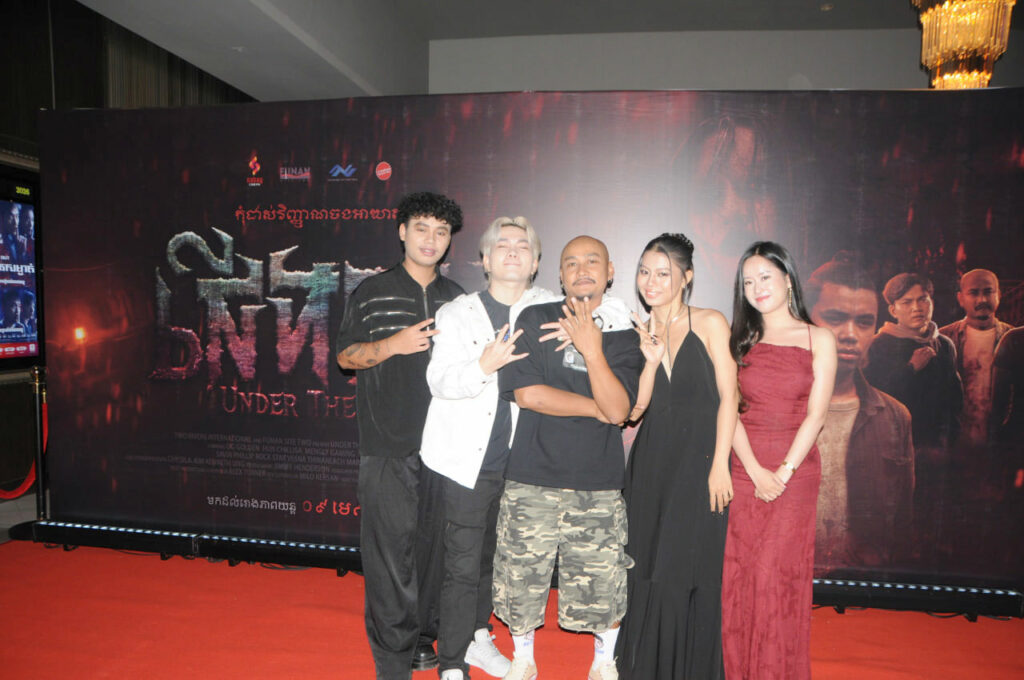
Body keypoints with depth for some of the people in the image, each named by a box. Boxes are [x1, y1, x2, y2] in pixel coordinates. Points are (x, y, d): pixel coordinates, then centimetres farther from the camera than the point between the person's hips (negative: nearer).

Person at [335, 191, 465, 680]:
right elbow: (345, 356, 3)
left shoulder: (456, 299, 15)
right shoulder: (372, 293, 5)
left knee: (435, 541, 9)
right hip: (388, 445, -3)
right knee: (390, 544, -3)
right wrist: (395, 344, -12)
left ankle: (425, 638, 25)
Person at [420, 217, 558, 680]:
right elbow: (439, 381, -12)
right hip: (469, 459, -3)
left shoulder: (549, 308, 5)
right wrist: (482, 367, -33)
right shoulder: (457, 313, -1)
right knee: (462, 565, 1)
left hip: (518, 459, 3)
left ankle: (477, 638, 38)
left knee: (492, 555, 18)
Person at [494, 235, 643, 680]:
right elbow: (527, 393, -9)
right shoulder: (534, 319, 2)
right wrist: (596, 408, -6)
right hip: (532, 480, 0)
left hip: (599, 485, 1)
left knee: (603, 582, 7)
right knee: (521, 577, 9)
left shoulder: (625, 336, 4)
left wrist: (592, 349, -19)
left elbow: (619, 410, -9)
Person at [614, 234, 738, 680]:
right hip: (652, 462, 4)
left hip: (699, 458, -4)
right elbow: (634, 408, 2)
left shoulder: (710, 324, -3)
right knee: (646, 569, 10)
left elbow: (727, 399, -6)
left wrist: (719, 465, -11)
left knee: (688, 571, 1)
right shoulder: (639, 333, 8)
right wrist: (651, 360, -12)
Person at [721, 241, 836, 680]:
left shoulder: (818, 339, 3)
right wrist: (756, 471, -10)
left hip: (795, 473, -2)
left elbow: (816, 414, -4)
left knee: (779, 576, -2)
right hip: (743, 472, 2)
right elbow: (730, 410, 1)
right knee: (739, 577, 4)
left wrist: (783, 471, -12)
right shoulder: (741, 340, 8)